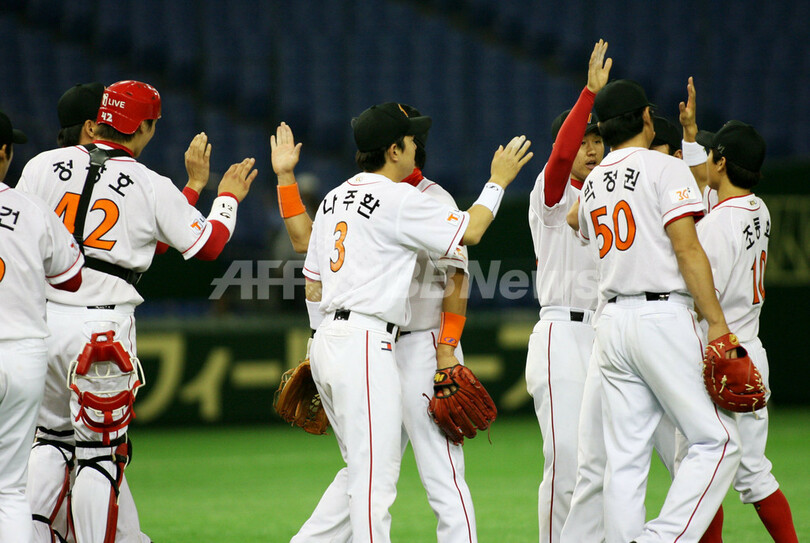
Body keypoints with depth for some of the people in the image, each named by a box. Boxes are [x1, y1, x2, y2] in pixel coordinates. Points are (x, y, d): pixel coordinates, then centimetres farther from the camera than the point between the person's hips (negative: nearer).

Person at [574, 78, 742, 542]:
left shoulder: (593, 183, 16)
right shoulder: (665, 168, -5)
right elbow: (687, 250, -13)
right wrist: (717, 324, -14)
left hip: (612, 321, 7)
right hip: (664, 317, -7)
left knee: (626, 455, 5)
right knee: (717, 440, -6)